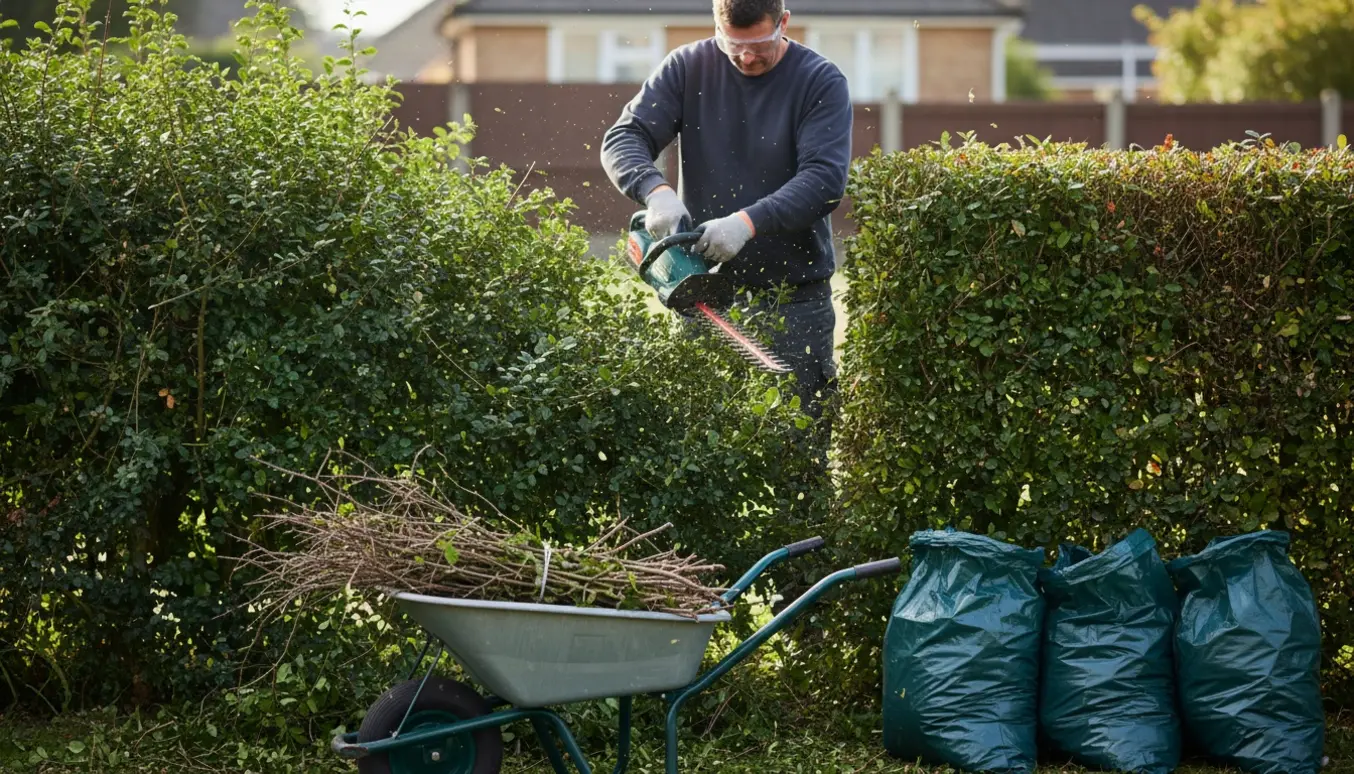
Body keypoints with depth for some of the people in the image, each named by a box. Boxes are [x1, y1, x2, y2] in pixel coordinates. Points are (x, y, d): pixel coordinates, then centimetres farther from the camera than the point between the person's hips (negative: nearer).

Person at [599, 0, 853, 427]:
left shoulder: (821, 82, -5)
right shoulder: (688, 67, 2)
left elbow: (825, 180, -16)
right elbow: (623, 139, -2)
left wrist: (748, 222, -29)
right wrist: (656, 191, -24)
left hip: (794, 294, -2)